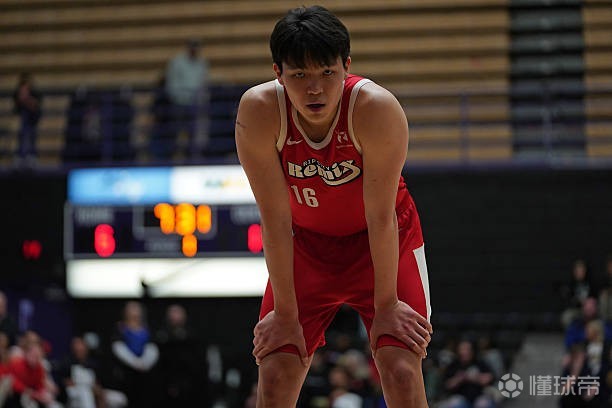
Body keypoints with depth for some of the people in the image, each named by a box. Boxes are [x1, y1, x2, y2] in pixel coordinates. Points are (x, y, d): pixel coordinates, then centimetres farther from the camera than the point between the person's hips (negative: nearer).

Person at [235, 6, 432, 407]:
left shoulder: (378, 109, -31)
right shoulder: (259, 111, -26)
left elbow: (381, 218, -24)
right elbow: (276, 219, -21)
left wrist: (386, 305, -17)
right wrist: (285, 313, -16)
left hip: (384, 241, -2)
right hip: (306, 243, 2)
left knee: (403, 374, -14)